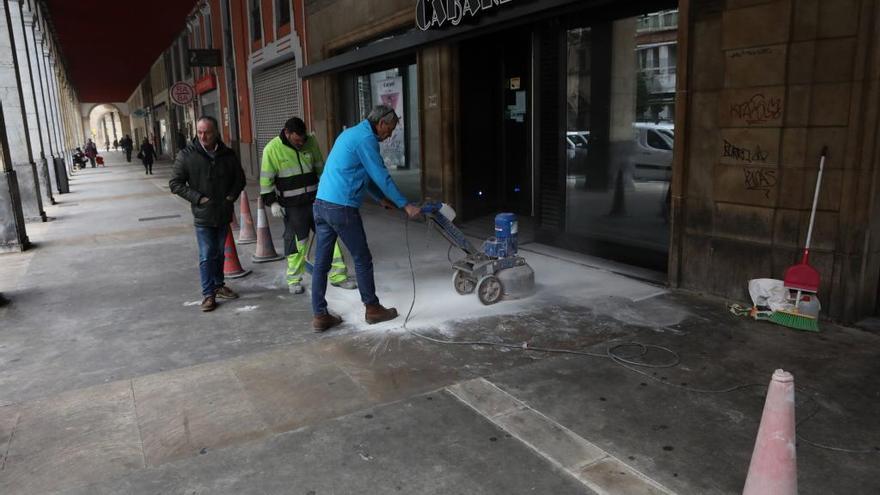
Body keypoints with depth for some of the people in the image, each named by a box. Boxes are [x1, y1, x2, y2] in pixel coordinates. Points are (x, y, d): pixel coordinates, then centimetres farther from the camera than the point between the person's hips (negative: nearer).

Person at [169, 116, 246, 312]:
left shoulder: (228, 154, 2)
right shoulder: (187, 155, -8)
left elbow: (240, 178, 15)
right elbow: (175, 183, -5)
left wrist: (232, 196, 0)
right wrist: (198, 198, -14)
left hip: (224, 214, 4)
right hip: (203, 216, -4)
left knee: (219, 253, 16)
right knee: (207, 256, -2)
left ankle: (219, 285, 30)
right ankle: (208, 294, 5)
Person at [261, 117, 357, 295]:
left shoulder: (310, 142, 1)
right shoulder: (272, 149, -9)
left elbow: (320, 168, 13)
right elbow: (266, 179, -4)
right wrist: (272, 202, -10)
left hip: (315, 200, 4)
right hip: (292, 206, -3)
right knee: (296, 242, 2)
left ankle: (338, 275, 10)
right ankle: (294, 280, 20)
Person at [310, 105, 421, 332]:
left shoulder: (351, 133, 21)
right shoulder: (366, 138, -9)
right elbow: (381, 176, -10)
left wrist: (381, 198, 31)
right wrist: (405, 205, -4)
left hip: (321, 204, 9)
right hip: (342, 208, -9)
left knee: (321, 263, 9)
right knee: (362, 260, 6)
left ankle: (320, 315, 15)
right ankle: (372, 309, 20)